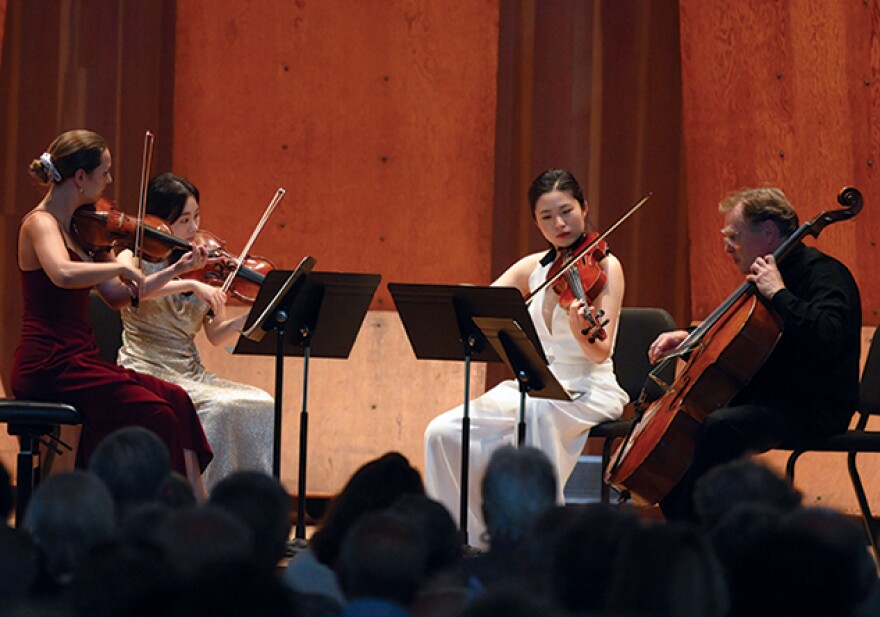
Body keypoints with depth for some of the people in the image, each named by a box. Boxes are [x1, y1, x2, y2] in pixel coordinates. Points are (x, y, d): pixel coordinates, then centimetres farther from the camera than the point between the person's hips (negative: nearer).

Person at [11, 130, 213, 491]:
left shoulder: (81, 229, 15)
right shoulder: (40, 224, -11)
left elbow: (116, 297, 18)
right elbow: (63, 274, -34)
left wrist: (177, 270, 13)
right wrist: (123, 268, -21)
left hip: (78, 360, 9)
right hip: (48, 367, -8)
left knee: (175, 400, -5)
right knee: (154, 414, -17)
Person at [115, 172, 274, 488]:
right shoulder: (136, 257, -1)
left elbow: (217, 335, 6)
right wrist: (189, 284, -32)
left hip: (190, 375, 6)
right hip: (146, 373, -6)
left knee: (261, 405, -16)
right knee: (218, 407, -29)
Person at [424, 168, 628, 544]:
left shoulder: (604, 266, -4)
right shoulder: (534, 268, 12)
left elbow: (601, 352, -15)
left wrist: (582, 331, -37)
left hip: (589, 390, -5)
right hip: (534, 385, 6)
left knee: (536, 411, -40)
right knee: (443, 433, -15)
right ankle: (467, 537, -3)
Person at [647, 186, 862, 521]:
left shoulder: (824, 274, -14)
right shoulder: (767, 276, 15)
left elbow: (826, 336, -35)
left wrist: (779, 293, -27)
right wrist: (690, 338, 13)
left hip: (814, 411, -10)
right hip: (768, 399, 10)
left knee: (721, 427, -34)